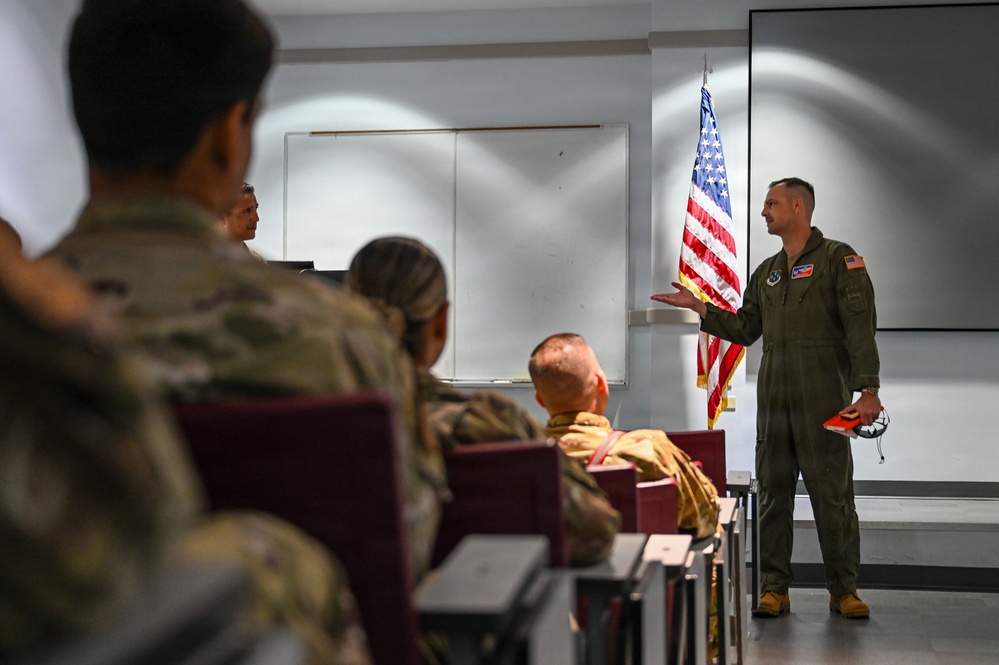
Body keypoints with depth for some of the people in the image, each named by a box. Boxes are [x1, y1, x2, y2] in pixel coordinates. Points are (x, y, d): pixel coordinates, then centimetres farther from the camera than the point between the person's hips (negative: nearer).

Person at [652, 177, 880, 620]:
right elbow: (745, 329, 19)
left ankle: (844, 589, 10)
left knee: (832, 493, -1)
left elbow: (861, 328, -9)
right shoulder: (766, 272, 19)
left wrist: (868, 389, -17)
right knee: (773, 492, 7)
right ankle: (774, 588, 14)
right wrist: (699, 307, 10)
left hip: (823, 398, -6)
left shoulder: (838, 259, -2)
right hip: (773, 399, 6)